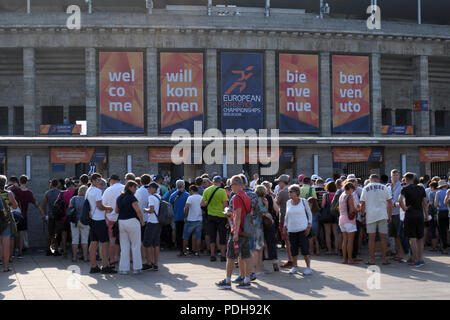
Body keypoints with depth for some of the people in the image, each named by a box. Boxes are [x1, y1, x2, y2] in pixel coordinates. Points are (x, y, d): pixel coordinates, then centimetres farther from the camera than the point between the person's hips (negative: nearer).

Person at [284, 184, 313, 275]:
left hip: (302, 229, -4)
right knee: (293, 249, 6)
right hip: (292, 229, 4)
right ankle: (294, 267, 17)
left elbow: (309, 214, 3)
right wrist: (285, 226, 12)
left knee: (304, 248, -5)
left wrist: (309, 226, -5)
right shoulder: (288, 202, 8)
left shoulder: (303, 201, -3)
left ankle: (308, 267, 1)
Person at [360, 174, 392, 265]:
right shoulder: (384, 188, 5)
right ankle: (384, 259, 4)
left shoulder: (366, 188, 4)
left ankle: (372, 259, 3)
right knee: (383, 237, 4)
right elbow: (389, 203, 6)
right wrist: (390, 216, 12)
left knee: (371, 237, 3)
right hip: (382, 215, 0)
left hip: (370, 215, 0)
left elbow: (363, 204, 1)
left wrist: (363, 215, 12)